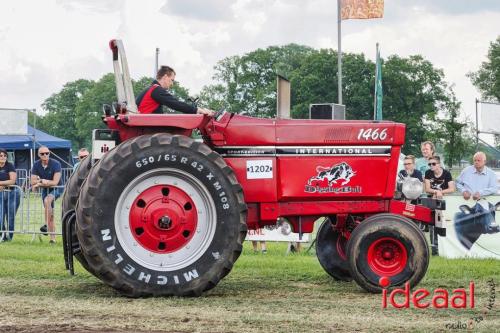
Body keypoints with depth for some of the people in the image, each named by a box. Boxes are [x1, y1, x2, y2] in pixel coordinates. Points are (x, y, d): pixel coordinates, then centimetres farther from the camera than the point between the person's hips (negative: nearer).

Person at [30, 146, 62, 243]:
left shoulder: (55, 164, -20)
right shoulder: (36, 165, -6)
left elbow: (55, 182, -26)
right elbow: (33, 182, -7)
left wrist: (39, 183, -23)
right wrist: (42, 181, -24)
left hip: (57, 189, -5)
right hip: (45, 190, 5)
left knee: (47, 200, -36)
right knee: (50, 215, 5)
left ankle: (47, 225, -35)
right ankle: (53, 238, 11)